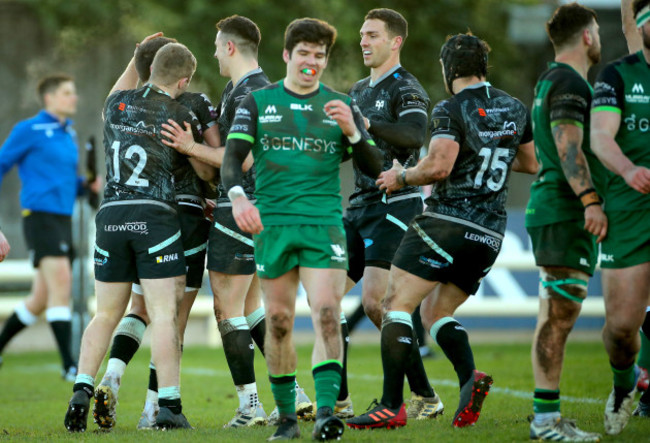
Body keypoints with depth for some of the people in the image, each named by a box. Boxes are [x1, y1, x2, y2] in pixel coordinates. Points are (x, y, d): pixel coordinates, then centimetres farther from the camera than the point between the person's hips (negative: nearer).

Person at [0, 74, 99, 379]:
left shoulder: (68, 135, 19)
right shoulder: (29, 131, -3)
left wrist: (87, 185, 6)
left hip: (63, 217, 8)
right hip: (40, 214, -8)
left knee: (42, 299, 10)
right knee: (61, 281, -20)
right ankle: (69, 365, -23)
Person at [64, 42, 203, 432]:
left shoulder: (117, 103, 10)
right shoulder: (181, 116, -2)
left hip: (111, 214, 5)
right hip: (156, 215, -5)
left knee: (107, 314, 13)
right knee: (164, 315, -4)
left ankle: (82, 390, 0)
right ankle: (169, 407, -8)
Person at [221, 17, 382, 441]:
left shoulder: (340, 106, 9)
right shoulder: (258, 103, 7)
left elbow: (374, 168, 4)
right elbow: (232, 157, -3)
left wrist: (351, 131, -14)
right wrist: (238, 196, -23)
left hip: (324, 225, 0)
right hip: (272, 224, 1)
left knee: (327, 315, -15)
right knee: (279, 322, 4)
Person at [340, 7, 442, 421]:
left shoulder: (406, 88, -7)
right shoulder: (359, 90, 19)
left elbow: (414, 135, -25)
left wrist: (367, 124, -35)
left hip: (395, 205, -8)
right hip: (360, 207, 8)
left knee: (374, 300, -18)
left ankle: (425, 395, -7)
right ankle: (338, 401, 7)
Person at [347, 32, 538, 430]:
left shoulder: (451, 110, -7)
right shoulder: (515, 109, 13)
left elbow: (439, 166, -20)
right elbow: (531, 163, 25)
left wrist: (402, 177, -2)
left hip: (447, 220, -7)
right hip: (491, 233, 7)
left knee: (397, 303, -6)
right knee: (436, 311, 18)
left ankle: (392, 406, -16)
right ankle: (470, 378, -9)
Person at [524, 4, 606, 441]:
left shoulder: (552, 80, 21)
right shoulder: (568, 82, -11)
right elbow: (569, 146, -21)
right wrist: (590, 200, -29)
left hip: (554, 212, 11)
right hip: (564, 213, -11)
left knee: (555, 317, 10)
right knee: (559, 317, -11)